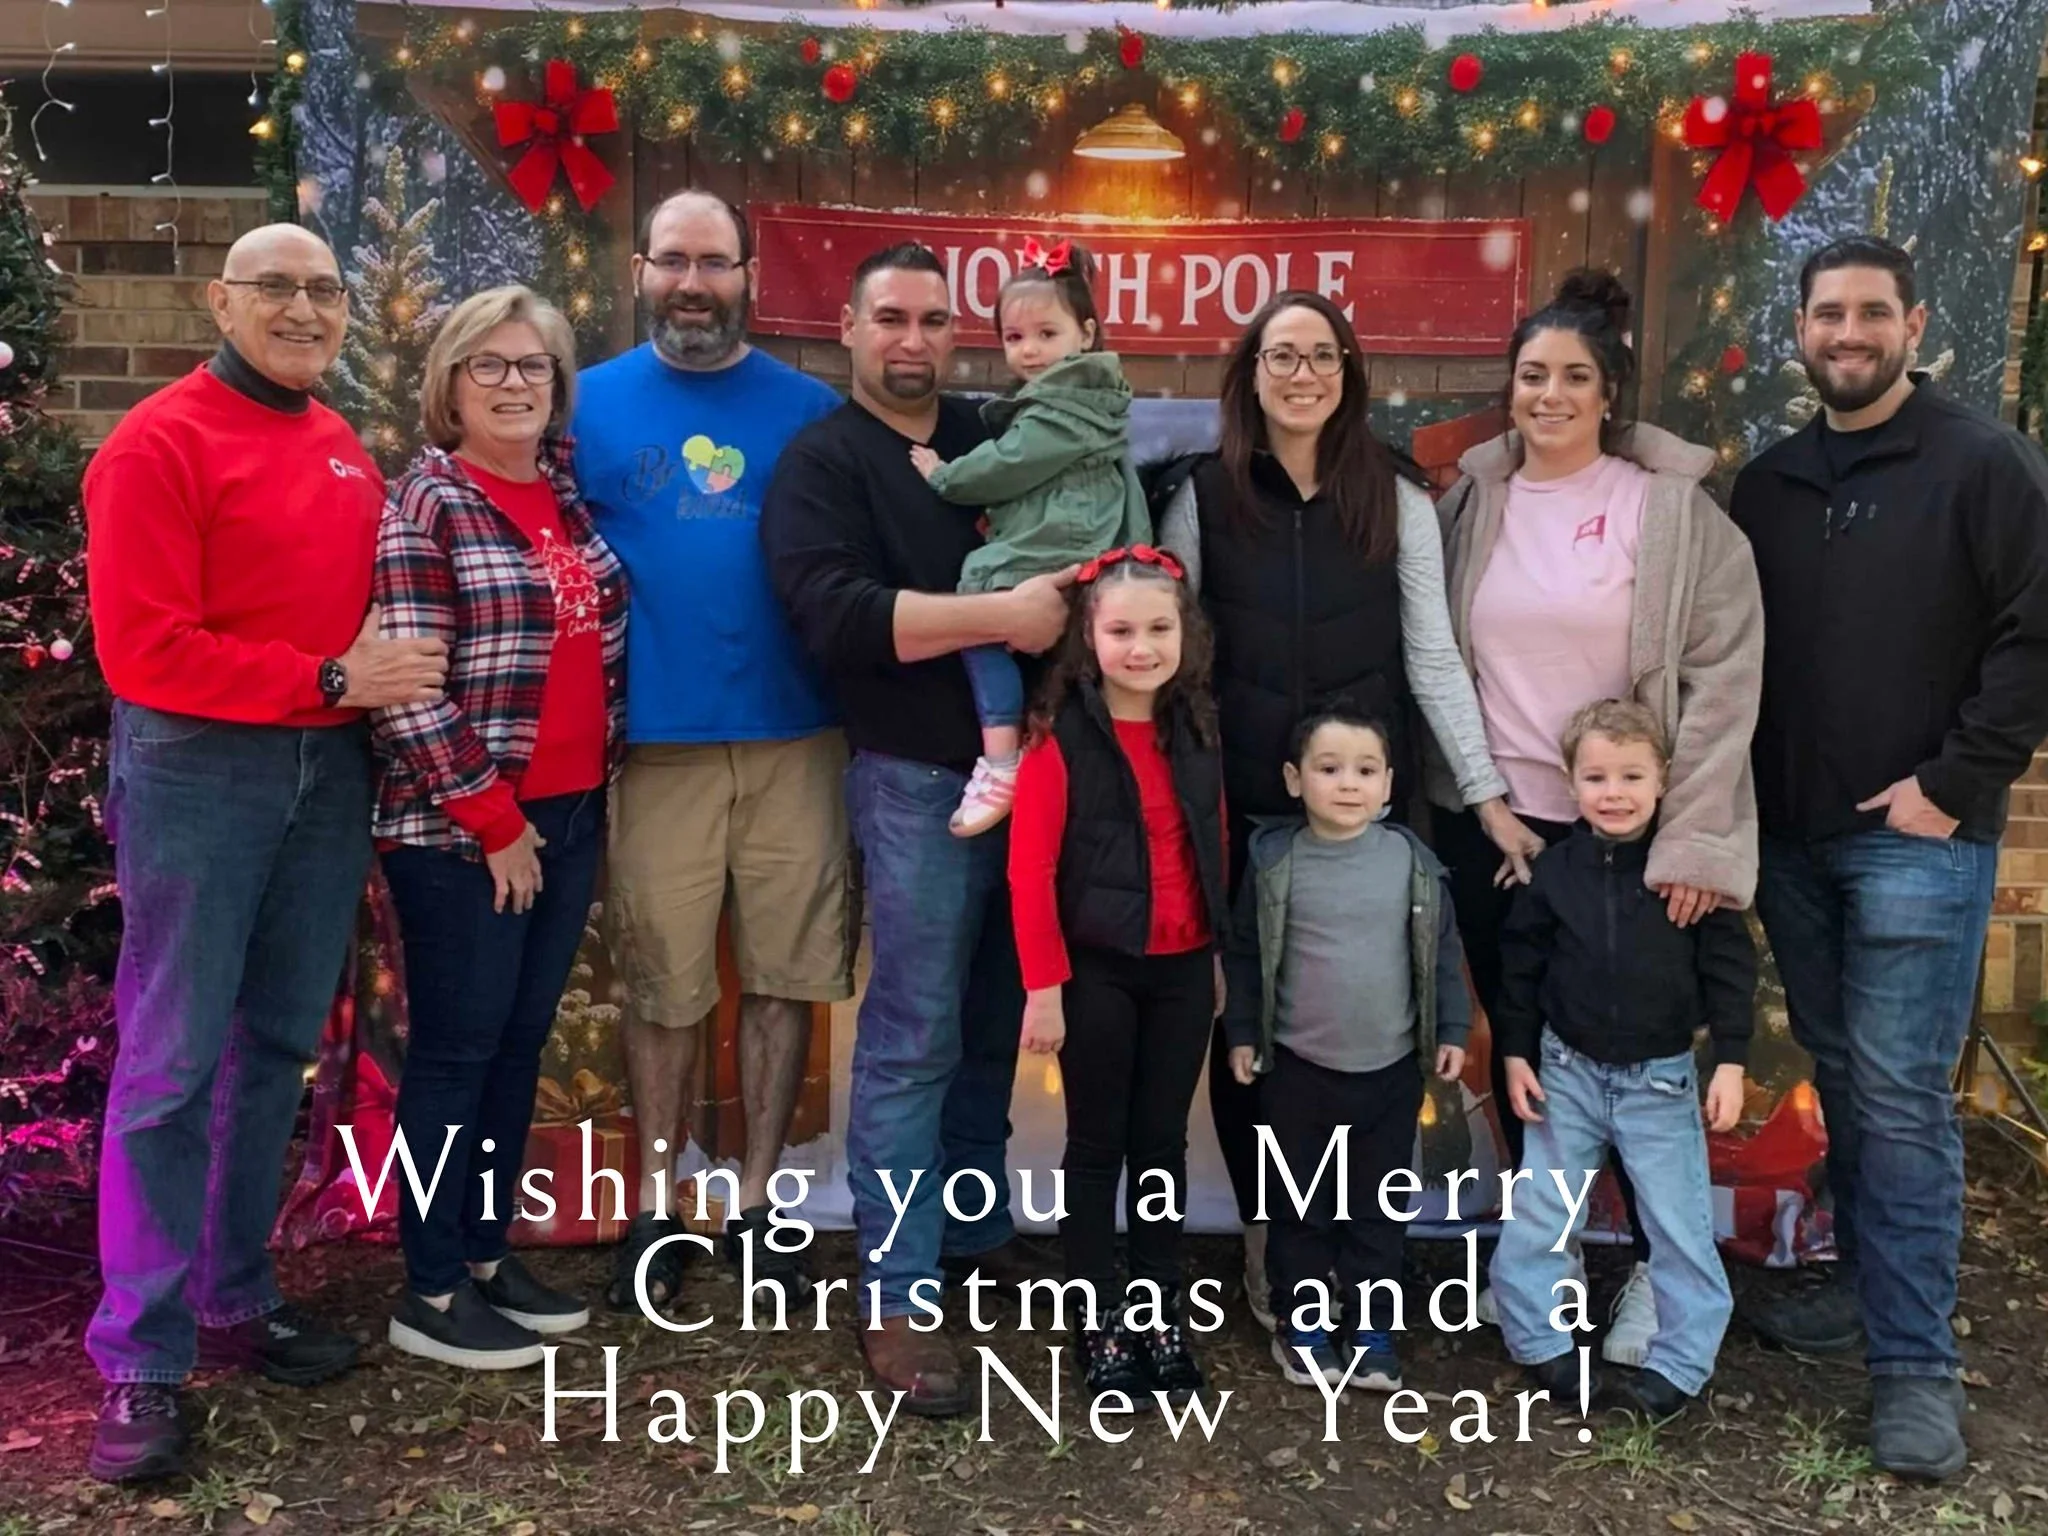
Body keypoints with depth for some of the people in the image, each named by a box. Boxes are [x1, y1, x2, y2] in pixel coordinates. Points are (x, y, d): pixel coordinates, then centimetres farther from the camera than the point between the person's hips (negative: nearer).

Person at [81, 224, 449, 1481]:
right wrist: (332, 680, -17)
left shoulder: (348, 454, 12)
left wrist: (394, 673, 4)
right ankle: (142, 1361, 9)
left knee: (281, 1047, 13)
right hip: (199, 771, -6)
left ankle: (238, 1300, 27)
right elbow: (143, 649, -16)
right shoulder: (158, 445, -9)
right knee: (173, 1063, -1)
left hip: (331, 773, 7)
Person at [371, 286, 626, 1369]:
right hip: (462, 827, -6)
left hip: (570, 814, 6)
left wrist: (598, 782, 10)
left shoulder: (570, 494, 10)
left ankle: (486, 1252, 26)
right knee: (458, 1048, 1)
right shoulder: (425, 504, -9)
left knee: (522, 1042, 13)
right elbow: (402, 687, -15)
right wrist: (492, 817, -14)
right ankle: (431, 1292, 14)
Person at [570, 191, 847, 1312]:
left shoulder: (809, 409, 8)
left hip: (794, 737, 1)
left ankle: (755, 1205, 21)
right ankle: (654, 1208, 22)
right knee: (662, 983, 6)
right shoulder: (591, 404, 6)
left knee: (787, 975, 6)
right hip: (652, 741, -1)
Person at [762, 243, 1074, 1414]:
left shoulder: (994, 437, 16)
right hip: (920, 780, -6)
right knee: (916, 1037, -4)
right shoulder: (824, 462, -2)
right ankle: (898, 1302, 5)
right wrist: (998, 617, -23)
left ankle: (976, 1231, 29)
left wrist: (1085, 607, 5)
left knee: (996, 1022, 14)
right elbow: (836, 615, -18)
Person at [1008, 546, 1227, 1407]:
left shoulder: (1195, 733, 6)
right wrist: (1043, 985, -15)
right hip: (1097, 970, -4)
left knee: (1162, 1143, 14)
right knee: (1097, 1146, 8)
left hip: (1182, 969, 5)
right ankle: (1100, 1325, 21)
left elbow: (1213, 853, 12)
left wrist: (1217, 957, 12)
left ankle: (1160, 1317, 27)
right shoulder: (1060, 738, -12)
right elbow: (1031, 870, -13)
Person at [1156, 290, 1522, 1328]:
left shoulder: (1398, 502, 2)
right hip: (1239, 808, 0)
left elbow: (1433, 657, 1)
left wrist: (1488, 794, -4)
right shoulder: (1203, 499, 1)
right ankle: (1264, 1234, 24)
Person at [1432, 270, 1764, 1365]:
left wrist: (1694, 839, -14)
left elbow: (1724, 674, -9)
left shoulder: (1673, 509, -6)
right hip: (1484, 822, 4)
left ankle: (1659, 1266, 25)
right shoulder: (1471, 502, 5)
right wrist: (1446, 794, 2)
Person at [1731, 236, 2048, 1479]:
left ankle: (1916, 1361, 5)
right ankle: (1870, 1285, 29)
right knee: (1840, 1080, 14)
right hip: (1791, 836, 6)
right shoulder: (1769, 483, 12)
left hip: (1916, 839, -5)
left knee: (1902, 1095, -5)